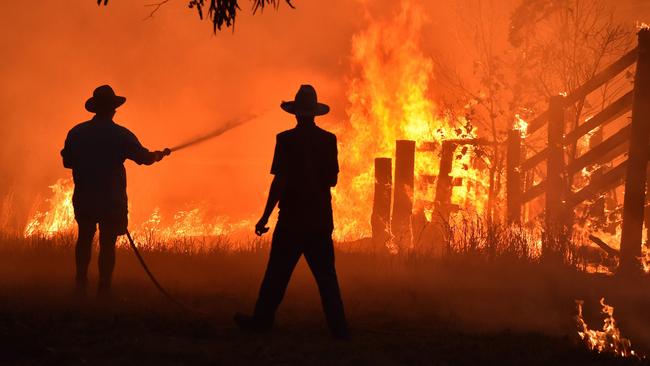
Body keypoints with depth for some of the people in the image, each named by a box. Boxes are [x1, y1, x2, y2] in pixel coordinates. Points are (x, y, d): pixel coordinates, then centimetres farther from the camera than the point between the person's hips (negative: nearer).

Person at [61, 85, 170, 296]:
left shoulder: (76, 133, -3)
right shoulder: (121, 135, -11)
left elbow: (67, 162, 6)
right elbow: (144, 157, -2)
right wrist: (160, 155, 20)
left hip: (84, 199, 3)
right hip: (112, 200, -3)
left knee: (85, 238, 20)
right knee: (107, 243, 3)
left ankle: (81, 283, 16)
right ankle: (103, 290, 3)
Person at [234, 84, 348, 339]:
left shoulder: (287, 140, -11)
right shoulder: (328, 140, 2)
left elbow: (280, 181, -14)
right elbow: (332, 180, 8)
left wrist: (265, 217, -9)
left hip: (292, 218, -4)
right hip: (321, 219, 4)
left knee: (277, 273, 5)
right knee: (325, 275, 7)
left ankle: (262, 320, 12)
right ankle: (338, 327, 4)